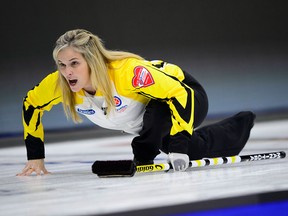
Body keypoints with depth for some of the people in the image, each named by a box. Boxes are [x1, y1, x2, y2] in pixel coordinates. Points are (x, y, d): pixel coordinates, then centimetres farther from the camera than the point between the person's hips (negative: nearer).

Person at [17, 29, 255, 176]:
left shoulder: (128, 71, -43)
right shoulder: (59, 84, -25)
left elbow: (179, 94, -40)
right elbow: (31, 105, -6)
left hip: (186, 95, -7)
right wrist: (35, 156, -7)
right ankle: (241, 125, 41)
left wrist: (179, 145, -43)